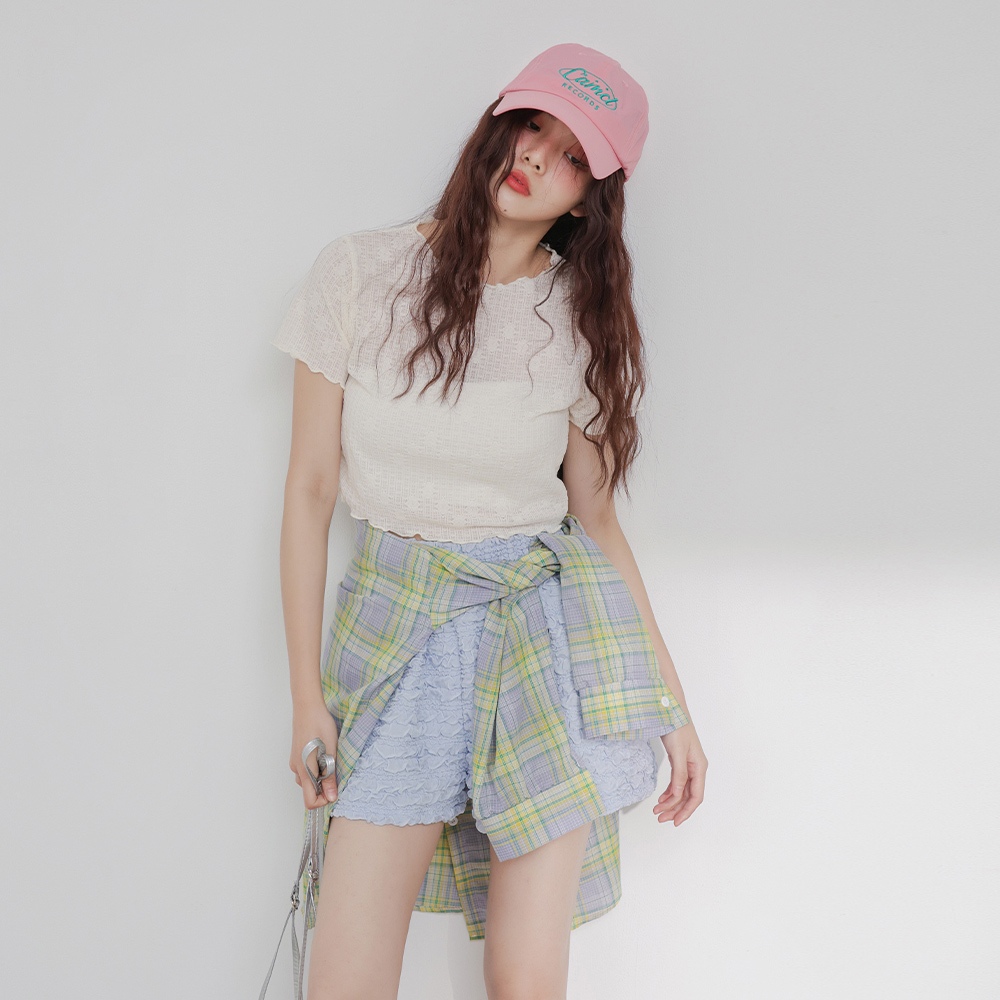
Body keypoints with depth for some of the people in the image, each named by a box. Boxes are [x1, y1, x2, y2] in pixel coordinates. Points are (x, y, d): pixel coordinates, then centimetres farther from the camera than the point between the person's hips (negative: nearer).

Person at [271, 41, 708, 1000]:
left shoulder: (584, 320, 3)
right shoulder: (360, 271, -2)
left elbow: (596, 516, 9)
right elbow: (311, 489, 1)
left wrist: (671, 701, 7)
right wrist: (307, 694, 0)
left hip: (546, 628, 1)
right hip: (395, 632, -1)